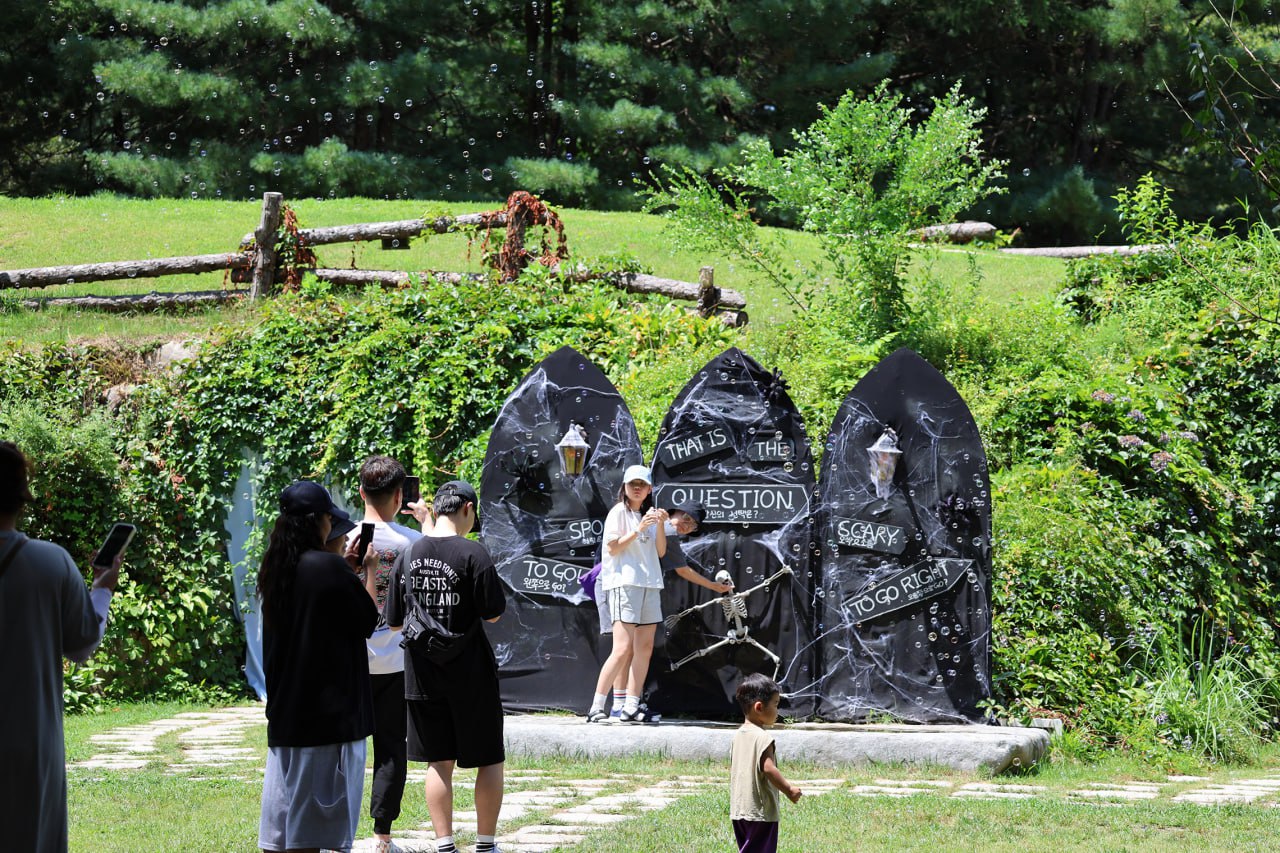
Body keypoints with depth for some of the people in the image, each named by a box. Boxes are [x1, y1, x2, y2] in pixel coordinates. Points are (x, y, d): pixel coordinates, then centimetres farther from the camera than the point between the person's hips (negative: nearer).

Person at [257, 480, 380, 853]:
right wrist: (370, 572, 4)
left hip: (284, 706, 7)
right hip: (330, 710, -7)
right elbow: (367, 621, -8)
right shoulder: (328, 567, -17)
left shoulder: (274, 569, 6)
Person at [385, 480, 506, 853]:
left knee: (439, 762, 10)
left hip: (422, 675, 4)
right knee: (489, 759, 8)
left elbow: (394, 622, 7)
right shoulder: (472, 553, -13)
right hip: (469, 672, -4)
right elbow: (493, 613, -10)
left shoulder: (409, 554, 2)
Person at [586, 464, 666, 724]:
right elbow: (613, 548, -9)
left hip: (649, 585, 8)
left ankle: (631, 707, 5)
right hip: (624, 582, -8)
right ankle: (597, 707, -14)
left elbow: (660, 551, 12)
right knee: (623, 650, -15)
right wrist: (639, 530, -18)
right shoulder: (619, 513, 0)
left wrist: (660, 525, -3)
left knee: (645, 648, 3)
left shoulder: (649, 515, 19)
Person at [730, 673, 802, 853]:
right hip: (761, 811, -9)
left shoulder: (738, 735, 9)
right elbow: (768, 769, -25)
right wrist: (789, 789, -16)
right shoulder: (762, 737, -17)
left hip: (738, 810, 9)